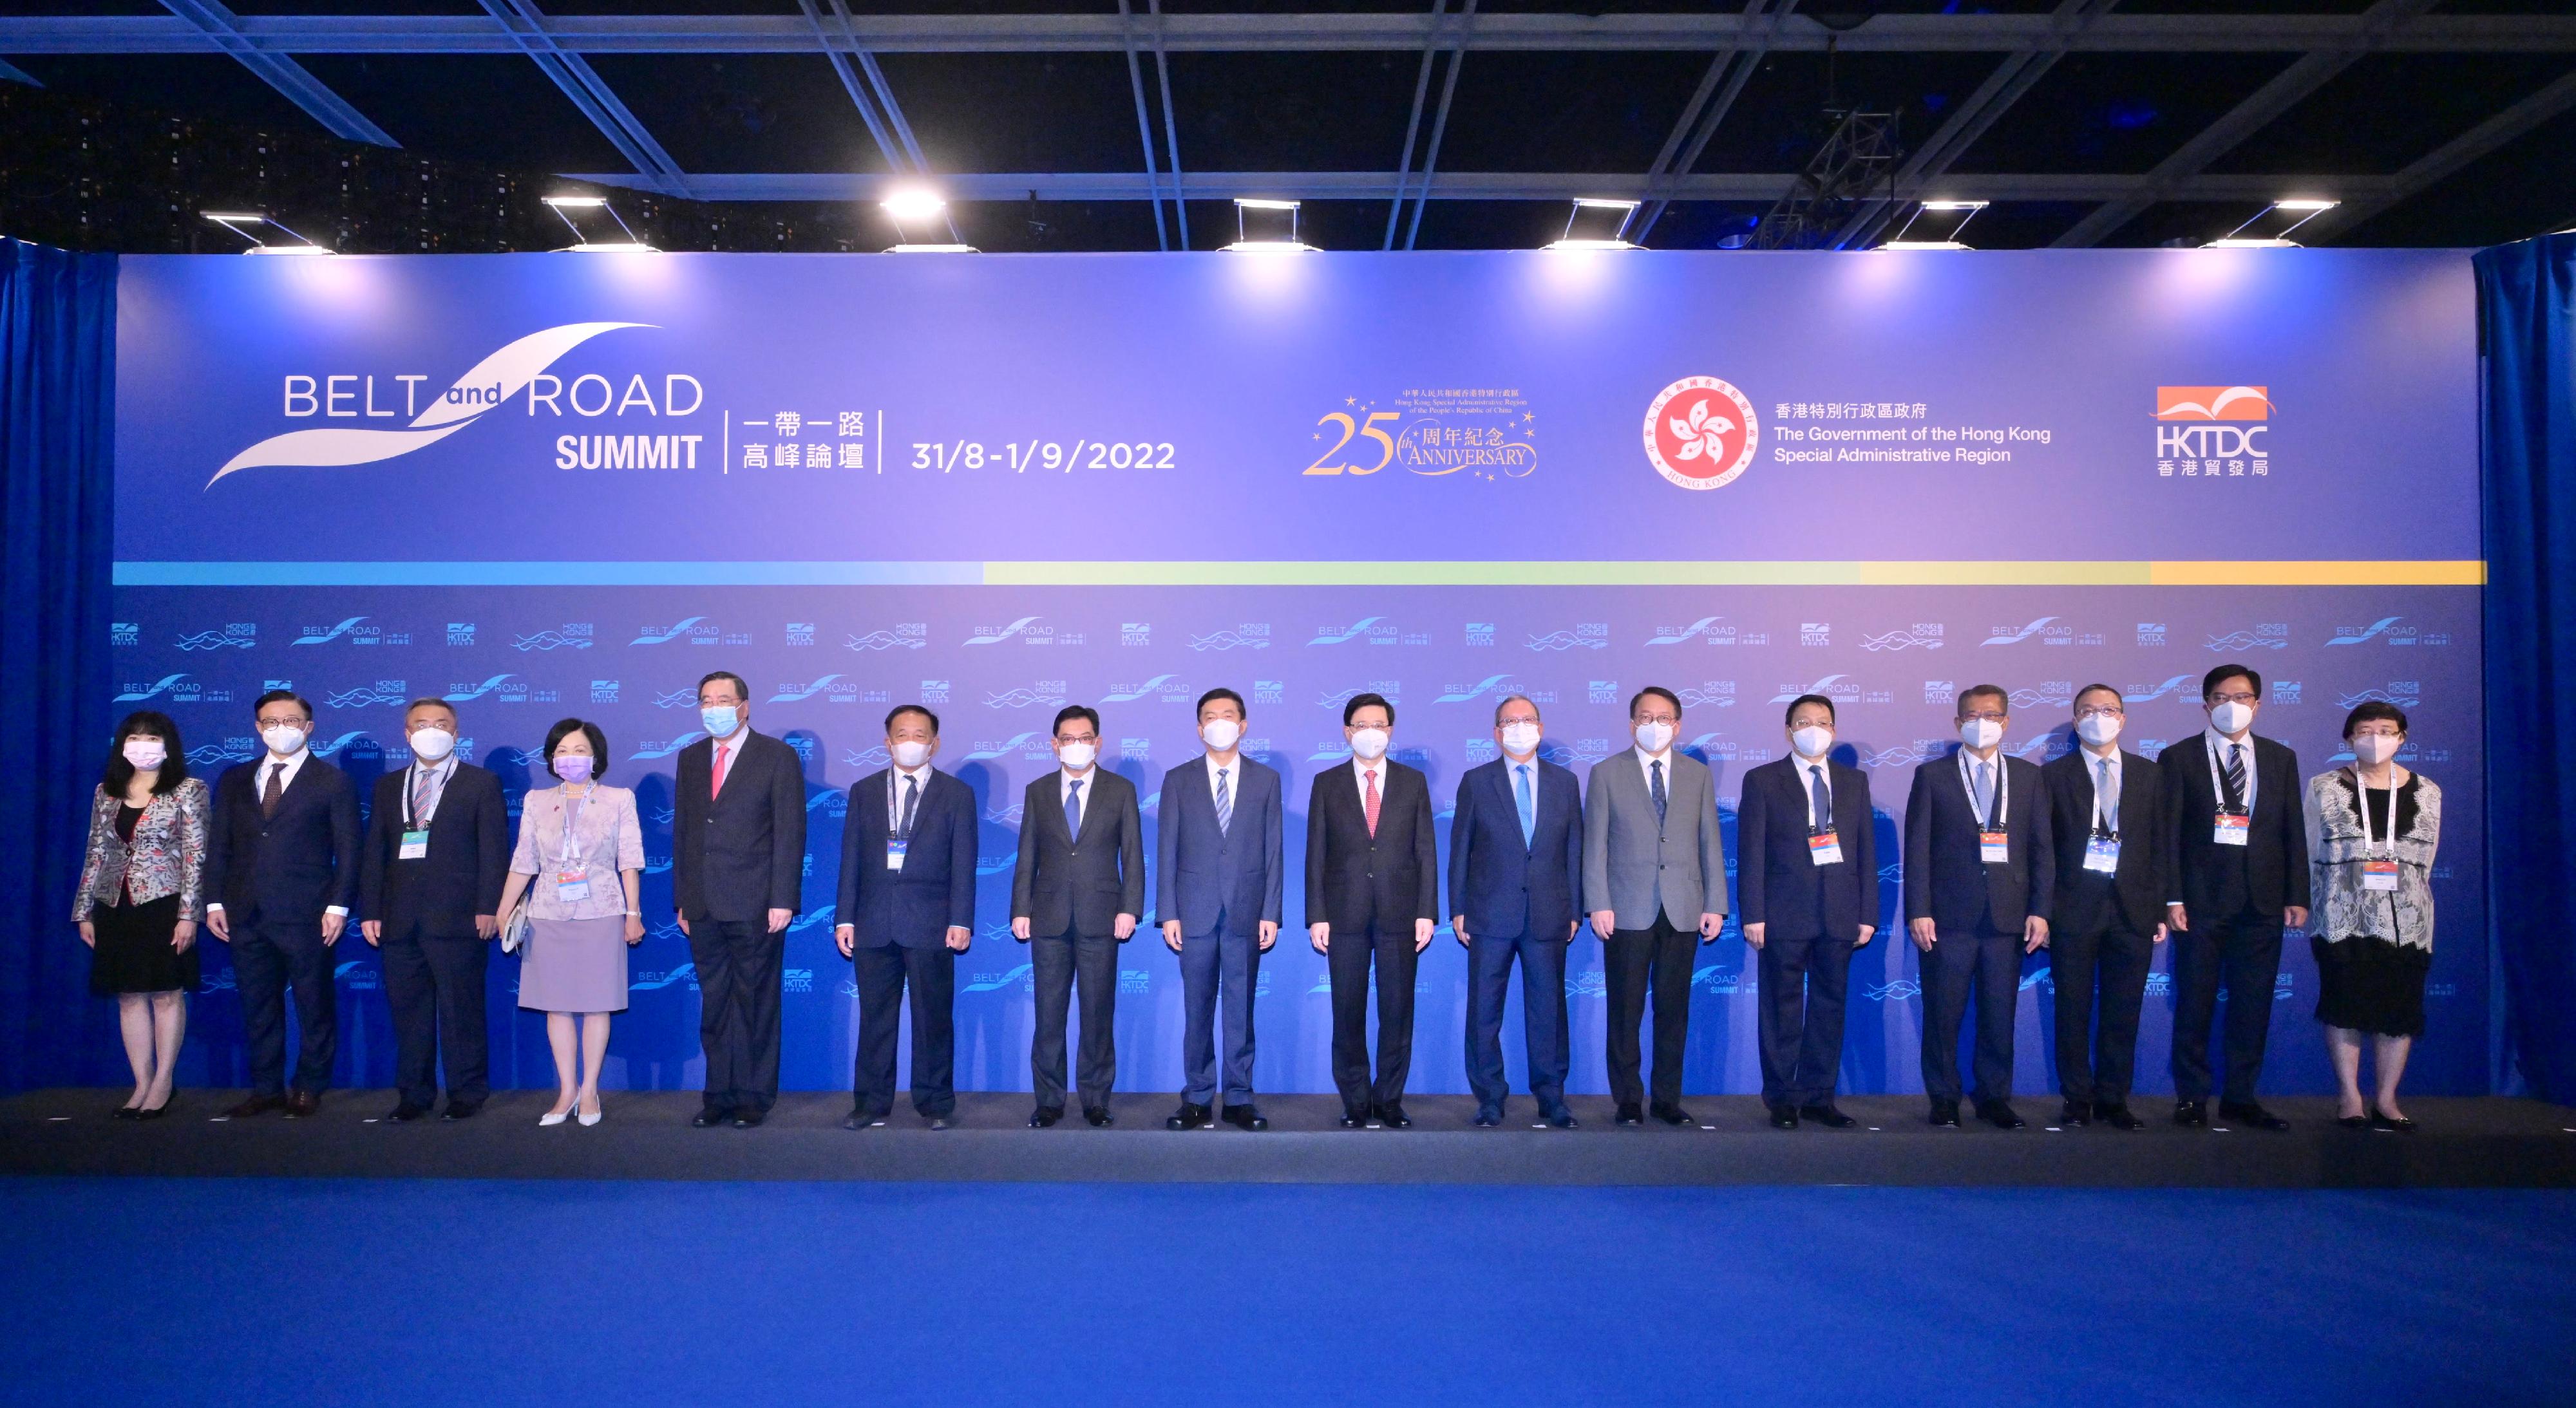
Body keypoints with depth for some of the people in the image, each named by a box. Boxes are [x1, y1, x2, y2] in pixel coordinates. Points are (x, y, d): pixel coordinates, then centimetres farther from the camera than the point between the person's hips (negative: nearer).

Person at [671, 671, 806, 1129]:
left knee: (756, 1005, 3)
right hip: (703, 909, 5)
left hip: (755, 906, -5)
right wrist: (682, 899, 10)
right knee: (714, 1005, 9)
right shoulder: (690, 758, 14)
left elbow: (790, 832, -6)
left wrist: (783, 900, -12)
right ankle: (719, 1096, 18)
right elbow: (682, 830, 15)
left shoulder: (778, 757, -1)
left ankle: (754, 1097, 12)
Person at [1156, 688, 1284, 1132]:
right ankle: (1197, 1099, 13)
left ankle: (1239, 1099, 13)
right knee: (1197, 1009, 5)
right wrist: (1168, 913, -3)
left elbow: (1273, 850, 5)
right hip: (1195, 911, 0)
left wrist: (1271, 912, -2)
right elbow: (1166, 850, 4)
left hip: (1246, 912, 0)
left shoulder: (1266, 780, 7)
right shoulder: (1178, 780, 6)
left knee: (1241, 1008, 5)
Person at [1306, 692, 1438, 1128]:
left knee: (1398, 1011, 3)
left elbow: (1426, 850, 6)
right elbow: (1316, 854, 4)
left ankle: (1390, 1101, 13)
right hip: (1346, 913, 0)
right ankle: (1355, 1103, 13)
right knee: (1348, 1014, 3)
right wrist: (1317, 916, -3)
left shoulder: (1413, 781, 9)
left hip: (1399, 913, 0)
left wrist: (1427, 912, -2)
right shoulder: (1326, 784, 7)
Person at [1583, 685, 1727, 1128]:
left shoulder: (1698, 775, 12)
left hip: (1682, 910, 2)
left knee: (1674, 1009, 5)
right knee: (1625, 1011, 1)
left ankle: (1668, 1099, 15)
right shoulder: (1606, 773, 5)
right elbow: (1595, 845, 1)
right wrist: (1598, 905, -7)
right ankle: (1628, 1099, 12)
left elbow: (1710, 843, 10)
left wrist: (1715, 905, 3)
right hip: (1628, 910, -2)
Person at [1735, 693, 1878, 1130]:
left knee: (1830, 1007, 7)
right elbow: (1750, 853, -2)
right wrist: (1752, 914, -8)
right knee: (1783, 1011, 2)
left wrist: (1868, 913, 5)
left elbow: (1867, 850, 11)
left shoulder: (1854, 781, 13)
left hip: (1840, 915, 3)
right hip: (1785, 914, -3)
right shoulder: (1762, 780, 2)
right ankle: (1783, 1100, 11)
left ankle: (1819, 1098, 16)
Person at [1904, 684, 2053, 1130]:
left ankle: (1994, 1097, 18)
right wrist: (1919, 912, -7)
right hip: (1949, 916, -2)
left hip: (2008, 917, 2)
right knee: (1943, 1013, 1)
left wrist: (2040, 911, 1)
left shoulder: (2028, 777, 11)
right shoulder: (1933, 775, 4)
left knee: (2000, 1014, 6)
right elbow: (1917, 848, 0)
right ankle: (1944, 1099, 13)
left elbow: (2043, 849, 9)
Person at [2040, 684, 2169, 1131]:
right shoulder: (2054, 775, 4)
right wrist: (2043, 910, -4)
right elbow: (2043, 848, 3)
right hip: (2074, 908, -2)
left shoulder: (2149, 774, 11)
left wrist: (2160, 909, 3)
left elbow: (2159, 845, 10)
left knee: (2123, 1011, 5)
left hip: (2132, 908, 2)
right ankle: (2077, 1099, 11)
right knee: (2073, 1009, 2)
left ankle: (2113, 1100, 15)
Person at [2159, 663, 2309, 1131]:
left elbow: (2293, 830, 10)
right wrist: (2171, 898, -9)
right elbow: (2169, 833, -2)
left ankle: (2240, 1097, 15)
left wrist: (2297, 896, 4)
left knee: (2253, 1004, 6)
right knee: (2195, 1002, 1)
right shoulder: (2179, 758, 2)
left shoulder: (2281, 758, 12)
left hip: (2262, 900, 3)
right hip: (2202, 898, -3)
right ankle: (2191, 1098, 9)